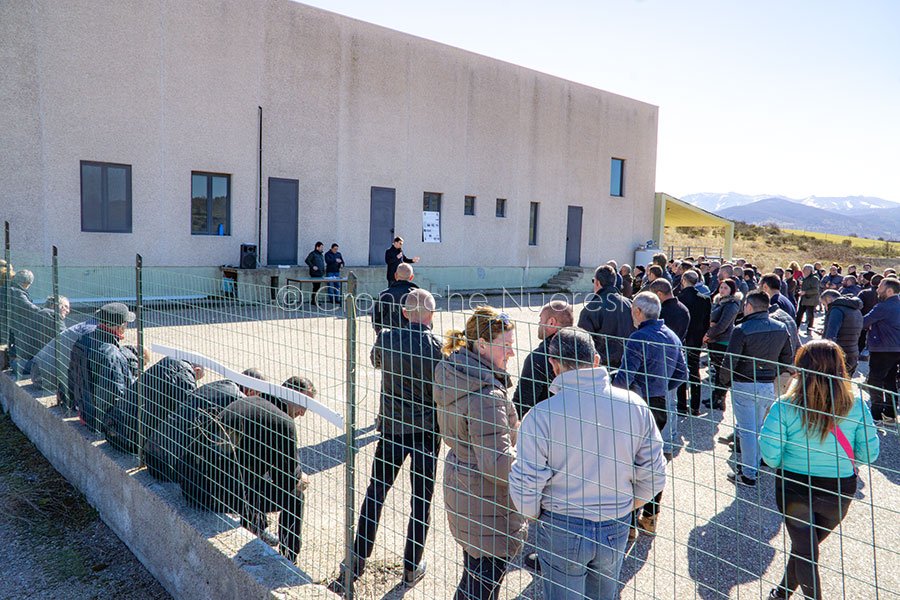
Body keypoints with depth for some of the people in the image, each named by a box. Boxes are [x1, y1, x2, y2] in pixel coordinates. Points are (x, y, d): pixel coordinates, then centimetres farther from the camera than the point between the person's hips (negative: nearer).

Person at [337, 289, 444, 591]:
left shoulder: (386, 338, -6)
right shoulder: (438, 346, -13)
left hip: (391, 427, 2)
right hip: (427, 430, -1)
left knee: (375, 492, 16)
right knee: (421, 500, 11)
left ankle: (358, 560, 20)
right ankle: (411, 568, 21)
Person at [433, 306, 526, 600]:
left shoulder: (453, 375, 2)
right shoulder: (488, 395, -28)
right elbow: (498, 465, -29)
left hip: (459, 486, 9)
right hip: (487, 504, -9)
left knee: (473, 572, 24)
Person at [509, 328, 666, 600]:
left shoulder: (540, 415, -21)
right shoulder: (635, 405, -11)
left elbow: (525, 487, -17)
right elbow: (653, 476, -3)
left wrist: (536, 516, 4)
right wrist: (624, 507, 14)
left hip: (561, 530, -3)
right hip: (616, 530, 3)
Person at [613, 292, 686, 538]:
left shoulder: (639, 339, -19)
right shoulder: (672, 337, 6)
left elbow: (624, 378, -24)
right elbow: (682, 374, 11)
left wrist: (610, 385, -4)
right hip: (661, 406, 8)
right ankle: (650, 517, 28)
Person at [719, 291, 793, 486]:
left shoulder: (742, 330, -18)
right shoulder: (781, 329, 2)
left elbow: (730, 361, -18)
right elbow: (787, 359, 9)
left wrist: (724, 380, -2)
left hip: (744, 385, -6)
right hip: (769, 385, 6)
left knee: (746, 430, 2)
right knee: (759, 427, 19)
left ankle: (748, 475, 8)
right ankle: (754, 464, 31)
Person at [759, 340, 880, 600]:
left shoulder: (784, 407, -19)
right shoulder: (856, 406, -12)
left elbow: (770, 455, -16)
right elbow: (869, 453, -6)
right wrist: (841, 460, 13)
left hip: (794, 488, -3)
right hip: (840, 492, 3)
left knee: (805, 549, 15)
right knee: (806, 545, 23)